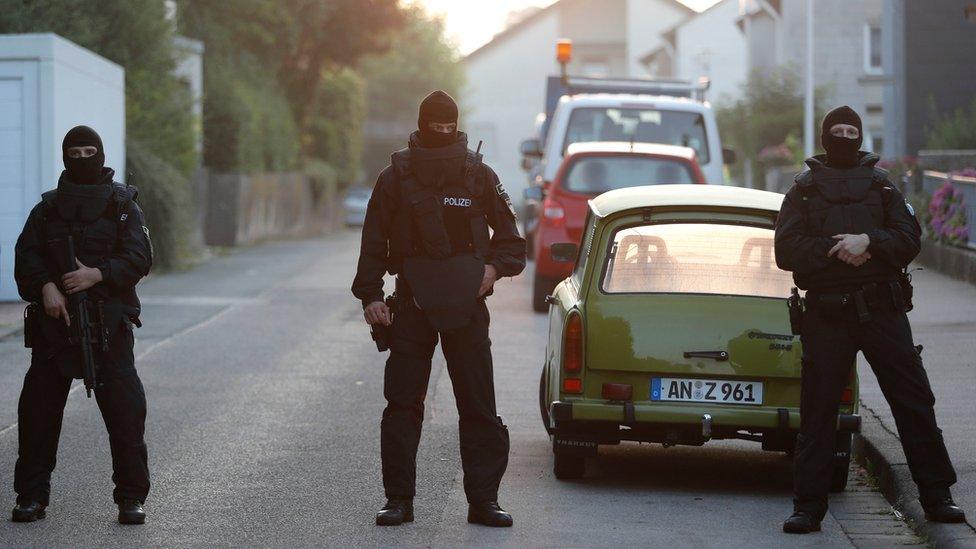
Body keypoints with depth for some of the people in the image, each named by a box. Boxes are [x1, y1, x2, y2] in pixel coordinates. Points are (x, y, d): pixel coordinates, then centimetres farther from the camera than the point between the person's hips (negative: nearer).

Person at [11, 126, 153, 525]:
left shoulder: (122, 205, 6)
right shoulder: (47, 208, 12)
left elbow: (139, 257, -4)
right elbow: (27, 255, 3)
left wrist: (96, 274, -18)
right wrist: (46, 286, -16)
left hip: (108, 323, -2)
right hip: (54, 319, 2)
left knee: (124, 409, -7)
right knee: (39, 407, 2)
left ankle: (131, 499, -1)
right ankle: (32, 497, 10)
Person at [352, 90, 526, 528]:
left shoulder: (478, 177, 5)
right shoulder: (396, 179, 4)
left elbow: (509, 233, 13)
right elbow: (373, 242, 7)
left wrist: (495, 267, -5)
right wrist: (370, 296, -2)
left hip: (466, 303, 0)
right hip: (412, 303, 0)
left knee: (480, 406, 0)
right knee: (402, 405, 1)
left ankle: (483, 500, 6)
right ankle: (399, 499, 8)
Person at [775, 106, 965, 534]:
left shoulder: (882, 185, 14)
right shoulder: (804, 190, 10)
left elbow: (909, 238, 4)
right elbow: (786, 249, -1)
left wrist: (868, 241, -13)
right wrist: (837, 251, -12)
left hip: (883, 309, 1)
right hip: (826, 313, -1)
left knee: (914, 402, 0)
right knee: (817, 410, -1)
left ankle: (937, 497, 7)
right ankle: (808, 506, 4)